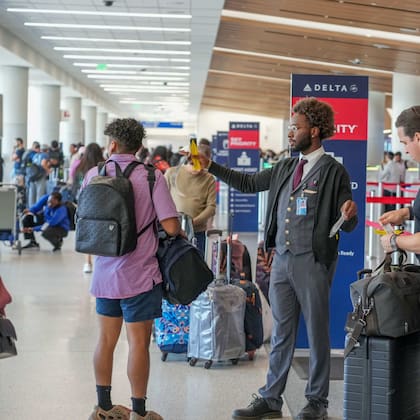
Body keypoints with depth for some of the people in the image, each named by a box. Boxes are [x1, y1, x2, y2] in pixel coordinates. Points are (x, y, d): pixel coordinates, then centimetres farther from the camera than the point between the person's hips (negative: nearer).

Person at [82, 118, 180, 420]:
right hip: (139, 274, -5)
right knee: (139, 342, 3)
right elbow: (171, 226, -17)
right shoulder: (151, 177, -12)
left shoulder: (93, 175, 0)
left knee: (106, 339, 14)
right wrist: (179, 231, 6)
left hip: (105, 271, 5)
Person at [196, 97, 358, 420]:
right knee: (281, 333, 12)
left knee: (317, 333, 5)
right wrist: (210, 166, 15)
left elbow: (347, 225, -6)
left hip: (313, 263, -6)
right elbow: (247, 183, 20)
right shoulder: (286, 168, 12)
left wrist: (349, 215, -29)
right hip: (282, 260, 6)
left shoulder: (333, 171, -7)